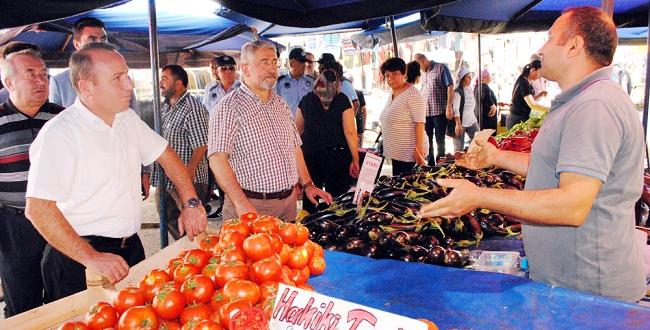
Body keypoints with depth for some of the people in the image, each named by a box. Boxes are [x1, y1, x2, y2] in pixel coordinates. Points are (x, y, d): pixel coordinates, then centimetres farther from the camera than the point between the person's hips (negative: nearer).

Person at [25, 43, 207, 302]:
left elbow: (165, 155, 13)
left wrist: (191, 203, 2)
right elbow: (38, 209, -23)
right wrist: (91, 258, -23)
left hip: (131, 247, 7)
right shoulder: (59, 134, -19)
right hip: (80, 257, -7)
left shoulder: (127, 119, 5)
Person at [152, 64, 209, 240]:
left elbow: (201, 145, -18)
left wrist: (189, 170, -25)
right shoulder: (164, 107, 13)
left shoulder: (193, 108, -13)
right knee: (170, 222, 18)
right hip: (165, 180, 9)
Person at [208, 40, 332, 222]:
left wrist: (307, 185, 12)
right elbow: (217, 158, -20)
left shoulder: (281, 104, 13)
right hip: (252, 206, -7)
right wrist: (241, 204, -26)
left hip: (289, 201, 7)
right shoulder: (230, 106, -11)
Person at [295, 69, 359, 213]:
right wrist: (355, 160, -6)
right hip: (338, 155, -2)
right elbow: (350, 132, -8)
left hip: (310, 154, 3)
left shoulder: (306, 99, 5)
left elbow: (297, 130, 11)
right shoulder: (342, 100, -3)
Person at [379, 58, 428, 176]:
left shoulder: (412, 94, -13)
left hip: (410, 153, -8)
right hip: (396, 152, 8)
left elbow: (419, 123, -18)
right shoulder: (392, 93, 12)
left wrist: (419, 150, -22)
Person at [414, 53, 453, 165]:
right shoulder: (423, 73, 14)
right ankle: (430, 164, 23)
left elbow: (450, 87, -11)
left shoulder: (441, 68, -6)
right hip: (425, 112, 6)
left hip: (439, 111, -6)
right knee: (427, 140, 11)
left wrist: (449, 107, -16)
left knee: (440, 139, 2)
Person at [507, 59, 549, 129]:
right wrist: (549, 109, -29)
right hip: (517, 120, -10)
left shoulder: (525, 81, 11)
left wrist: (540, 95, 3)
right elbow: (532, 104, -29)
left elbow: (528, 100, 18)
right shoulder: (524, 83, -19)